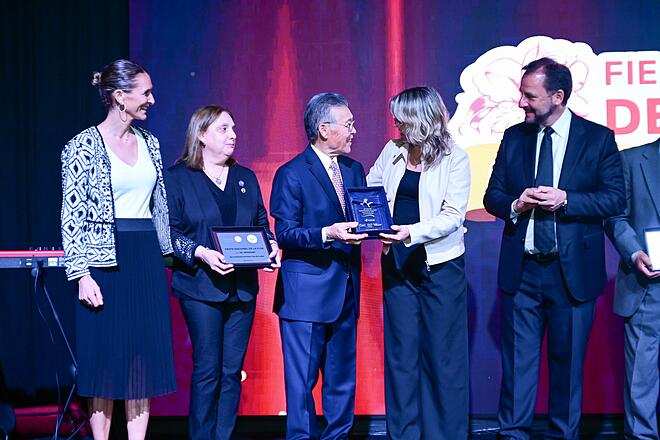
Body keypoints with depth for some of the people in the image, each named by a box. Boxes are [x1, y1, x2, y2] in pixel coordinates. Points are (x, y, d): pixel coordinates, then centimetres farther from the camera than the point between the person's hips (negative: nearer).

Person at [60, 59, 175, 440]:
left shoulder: (148, 143, 11)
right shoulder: (83, 146, -7)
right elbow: (73, 216, -9)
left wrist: (163, 257, 15)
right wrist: (81, 273, -15)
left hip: (147, 260, 6)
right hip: (106, 261, -6)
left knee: (145, 359, 5)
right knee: (107, 360, 0)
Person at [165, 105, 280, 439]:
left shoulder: (246, 178, 15)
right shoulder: (178, 177, 0)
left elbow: (261, 224, 19)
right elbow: (171, 232, -5)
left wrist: (271, 244, -2)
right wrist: (201, 253, -19)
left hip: (243, 287, 5)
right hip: (201, 287, -5)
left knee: (232, 370, 4)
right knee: (207, 369, -6)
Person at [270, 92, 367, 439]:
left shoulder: (353, 169, 12)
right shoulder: (292, 174, -8)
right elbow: (284, 234, -12)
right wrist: (327, 234, -25)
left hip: (346, 290, 7)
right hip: (307, 291, -7)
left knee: (342, 377, 13)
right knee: (302, 379, -2)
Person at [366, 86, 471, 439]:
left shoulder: (455, 158, -7)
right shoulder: (392, 151, 7)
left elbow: (452, 216, -13)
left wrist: (413, 232, -25)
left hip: (440, 264, -4)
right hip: (397, 263, 5)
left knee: (442, 353, 2)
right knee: (401, 351, 8)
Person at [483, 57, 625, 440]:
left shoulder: (598, 138, -3)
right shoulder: (514, 137, 6)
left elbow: (615, 199, -7)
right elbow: (493, 195, 10)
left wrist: (565, 200, -19)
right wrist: (515, 205, -12)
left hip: (573, 271, -2)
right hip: (521, 270, 2)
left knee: (568, 362, 8)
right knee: (517, 361, 6)